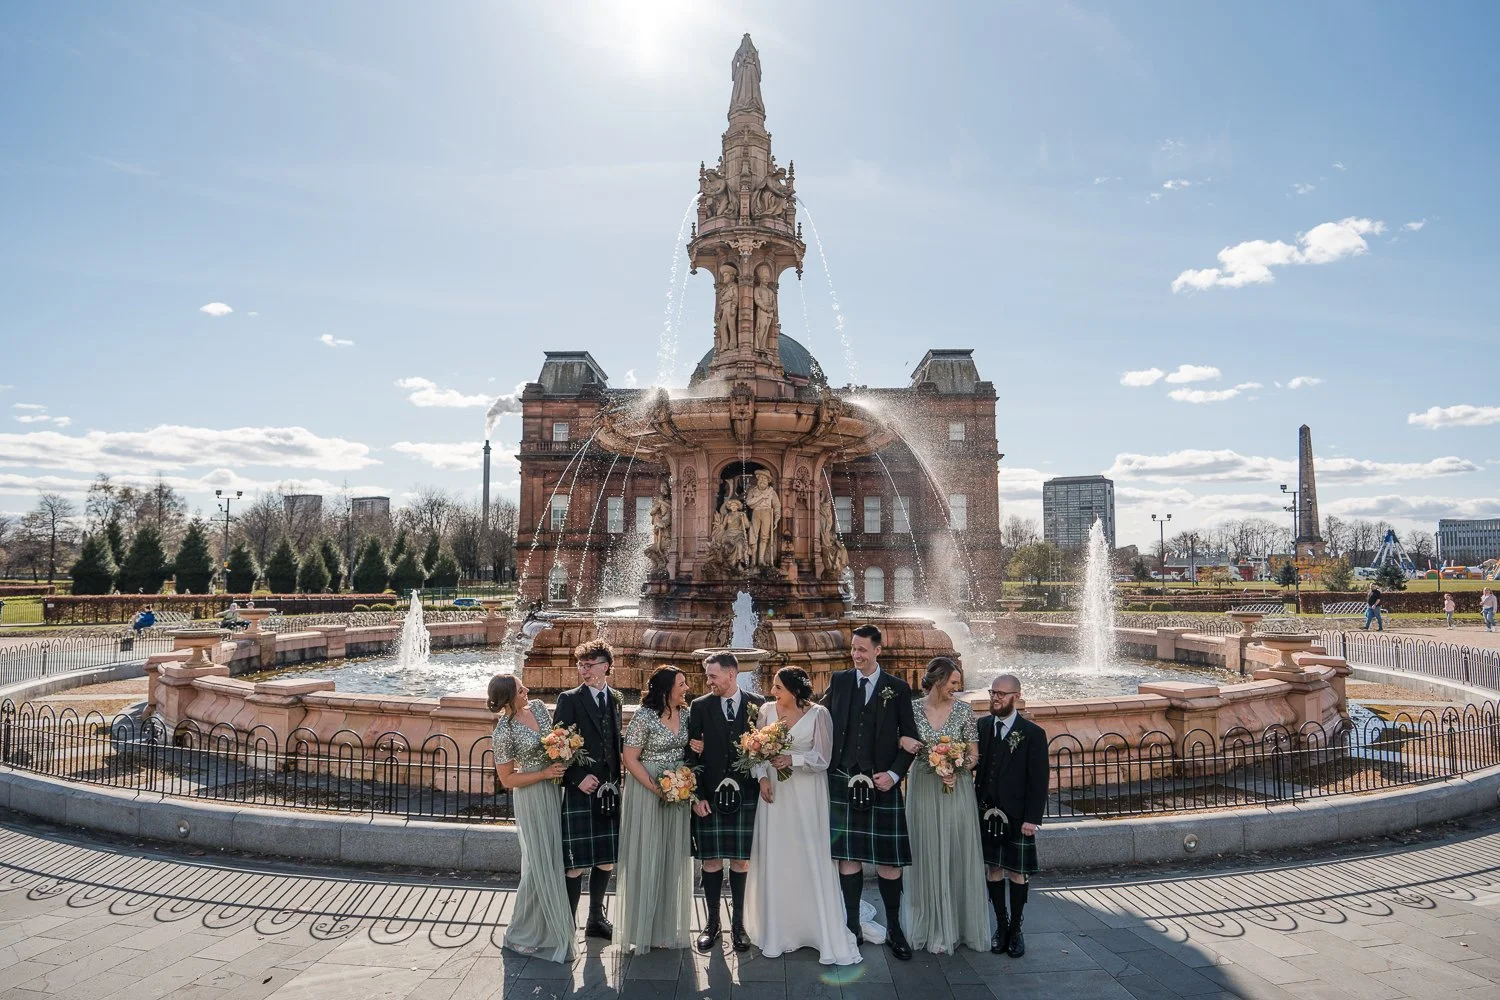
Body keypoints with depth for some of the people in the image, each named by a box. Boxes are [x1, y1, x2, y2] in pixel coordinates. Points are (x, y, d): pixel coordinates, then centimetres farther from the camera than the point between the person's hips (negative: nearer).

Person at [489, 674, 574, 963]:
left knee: (554, 860, 16)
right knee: (540, 864, 0)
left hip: (554, 792, 7)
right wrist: (545, 773, -17)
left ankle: (551, 925, 33)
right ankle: (523, 932, 18)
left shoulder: (538, 707, -2)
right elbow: (507, 780, -14)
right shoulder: (504, 732, -20)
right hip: (532, 798, -7)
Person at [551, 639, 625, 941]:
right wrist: (578, 778, -16)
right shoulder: (569, 699, -5)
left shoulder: (614, 699, 11)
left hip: (609, 790, 5)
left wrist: (627, 738, -1)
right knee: (577, 863, -2)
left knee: (606, 860, 13)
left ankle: (596, 919, 29)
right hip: (581, 789, -5)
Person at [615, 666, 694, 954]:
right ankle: (642, 929, 15)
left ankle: (668, 927, 24)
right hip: (647, 790, -6)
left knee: (673, 859, 11)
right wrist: (656, 788, -18)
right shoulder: (644, 717, -14)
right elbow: (630, 759, -13)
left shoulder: (685, 714, 3)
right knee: (645, 858, 2)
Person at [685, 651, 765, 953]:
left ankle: (738, 923, 18)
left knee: (741, 860, 5)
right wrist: (697, 795, -4)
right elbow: (691, 753, 2)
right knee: (711, 860, 4)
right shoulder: (699, 707, 3)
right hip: (710, 795, 0)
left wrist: (762, 786, -5)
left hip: (745, 795, 0)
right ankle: (712, 923, 18)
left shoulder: (758, 705, 3)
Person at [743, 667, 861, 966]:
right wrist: (762, 777, -8)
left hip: (806, 797, -3)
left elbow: (823, 758, -8)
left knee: (812, 860, 0)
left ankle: (829, 936, 11)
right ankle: (778, 932, 20)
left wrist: (792, 759, -20)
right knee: (774, 860, 6)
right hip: (775, 792, 3)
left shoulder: (818, 714, -9)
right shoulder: (767, 711, 1)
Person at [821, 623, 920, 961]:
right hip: (842, 781, 1)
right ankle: (853, 927, 18)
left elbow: (910, 737, 2)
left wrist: (894, 773, -7)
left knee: (888, 859, 3)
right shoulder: (838, 681, 5)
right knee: (848, 856, 7)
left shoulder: (898, 688, 1)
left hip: (882, 783, -1)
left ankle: (894, 930, 17)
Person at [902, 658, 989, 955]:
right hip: (923, 789, 0)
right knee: (928, 856, 5)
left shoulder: (963, 710, -1)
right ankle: (934, 927, 16)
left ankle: (958, 926, 18)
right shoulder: (913, 708, -1)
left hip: (957, 789, 0)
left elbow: (974, 754, 1)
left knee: (957, 856, 4)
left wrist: (956, 771, -15)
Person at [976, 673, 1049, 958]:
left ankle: (1015, 929, 22)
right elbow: (974, 764, 2)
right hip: (986, 813, 3)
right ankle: (1001, 924, 26)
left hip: (1017, 816, -3)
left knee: (1017, 872, 7)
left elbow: (1039, 780, -7)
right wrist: (975, 806, -9)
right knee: (993, 868, 10)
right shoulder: (981, 726, 4)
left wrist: (1032, 818, -12)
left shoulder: (1033, 733, -6)